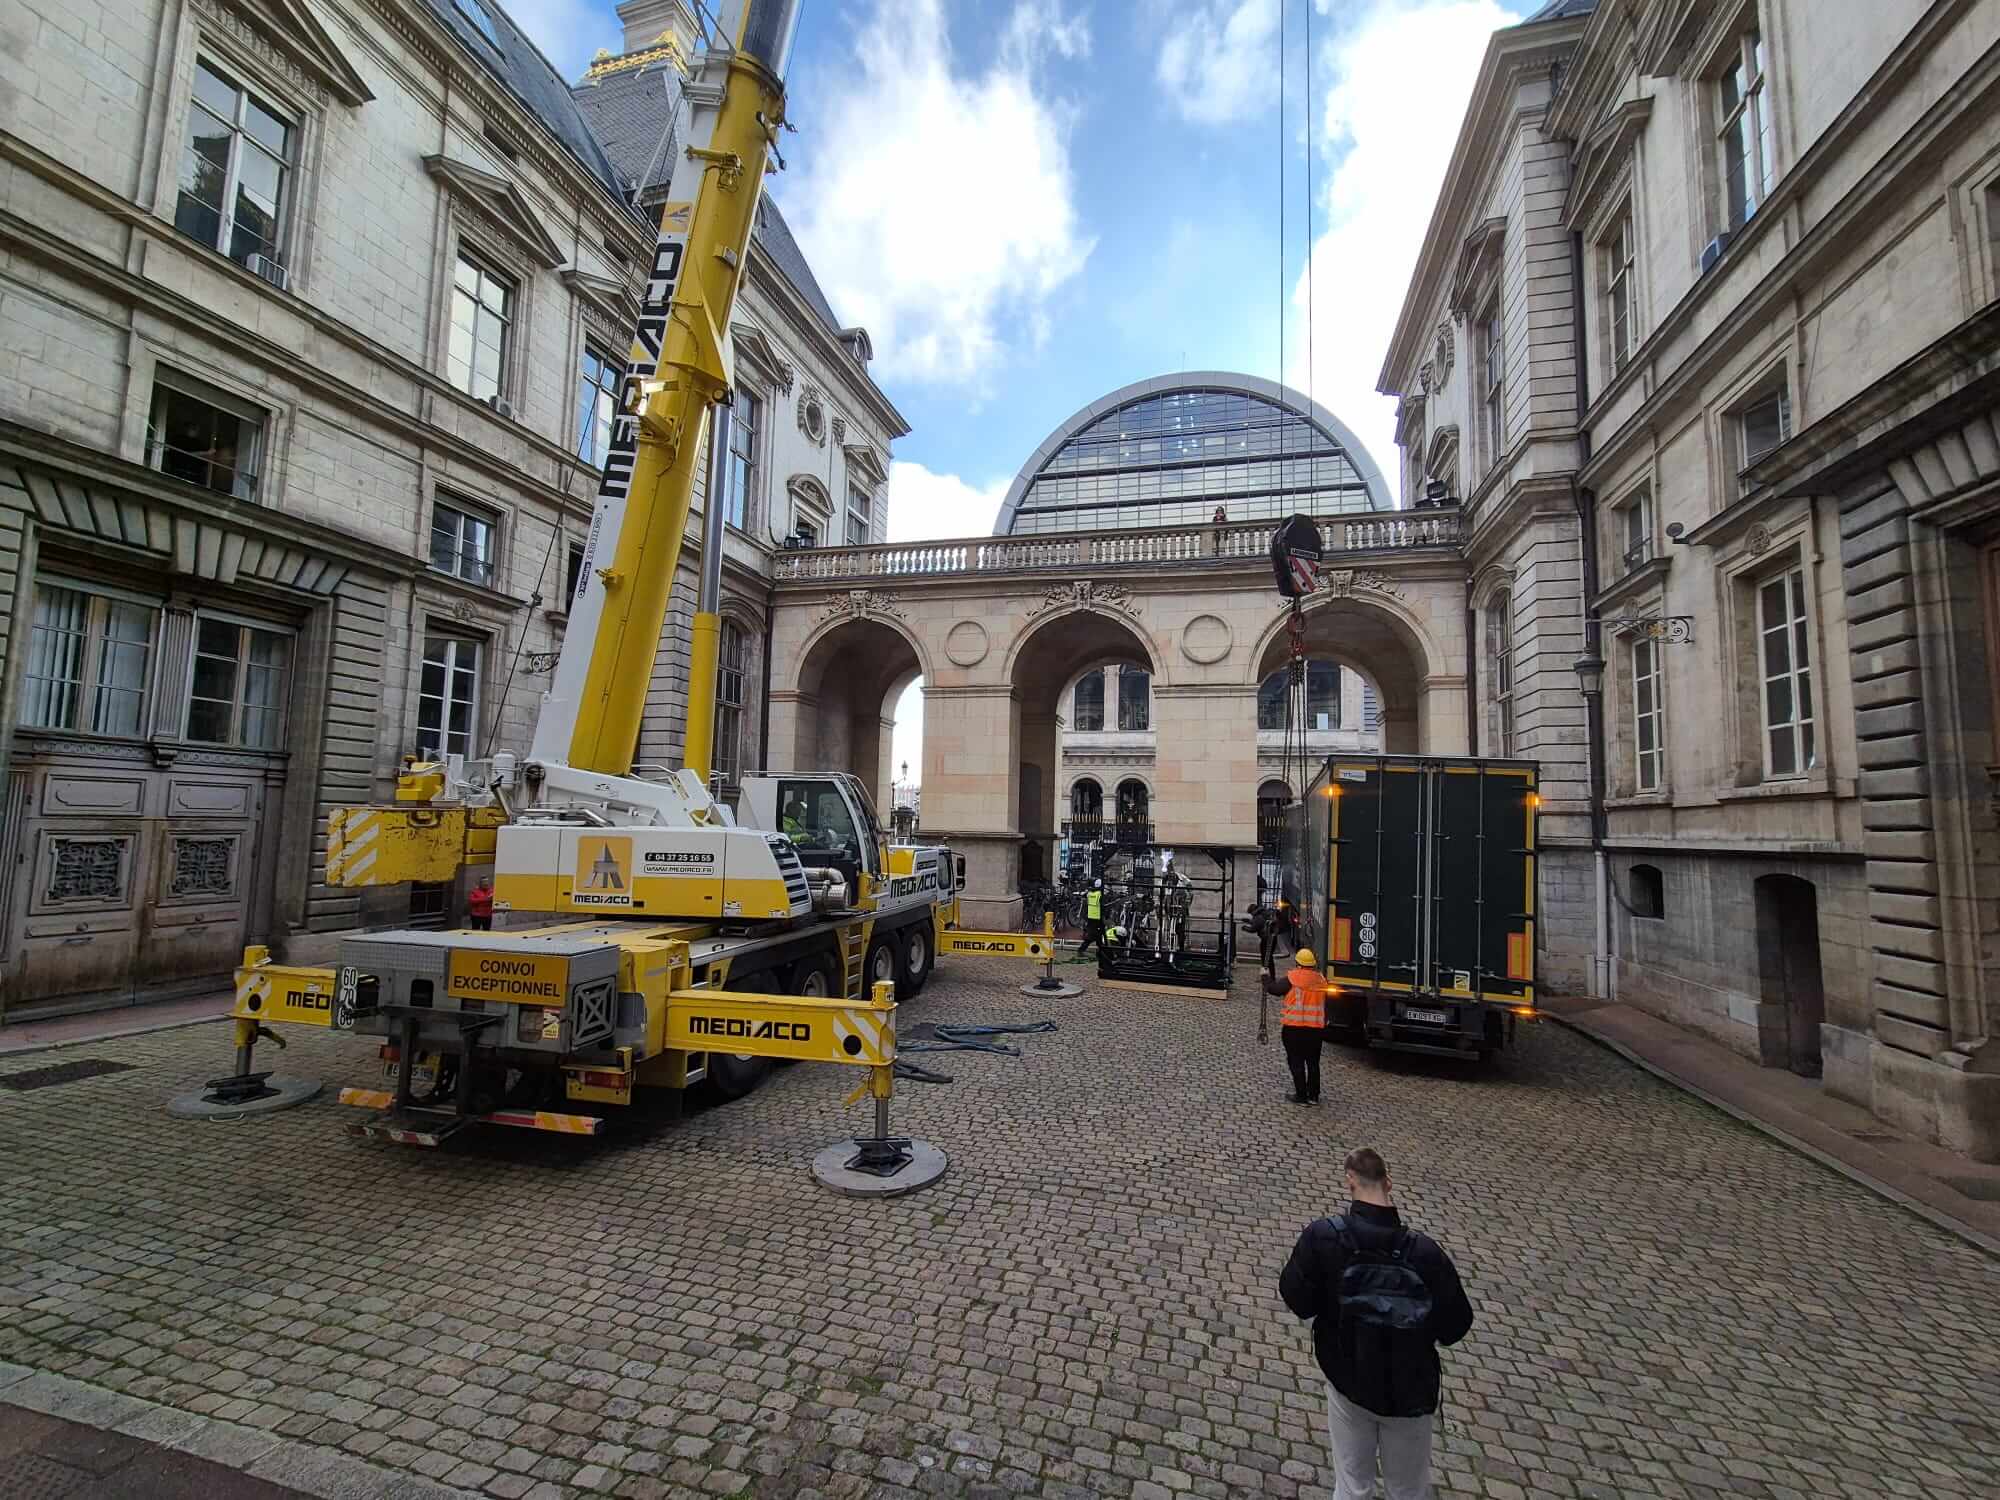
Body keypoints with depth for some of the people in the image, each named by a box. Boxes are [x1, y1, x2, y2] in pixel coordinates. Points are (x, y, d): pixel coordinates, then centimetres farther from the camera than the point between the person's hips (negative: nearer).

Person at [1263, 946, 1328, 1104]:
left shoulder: (1294, 977, -11)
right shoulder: (1321, 979, 6)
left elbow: (1274, 989, -4)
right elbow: (1325, 1004, 14)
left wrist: (1266, 977, 13)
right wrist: (1324, 1023, 23)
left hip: (1294, 1027, -5)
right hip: (1317, 1028, 5)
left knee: (1296, 1062, 5)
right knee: (1313, 1062, 15)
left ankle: (1301, 1096, 7)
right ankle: (1313, 1095, 21)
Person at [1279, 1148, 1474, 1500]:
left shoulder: (1322, 1237, -26)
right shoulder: (1424, 1252, -25)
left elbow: (1297, 1301, -14)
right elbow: (1454, 1328, -13)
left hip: (1347, 1382, 0)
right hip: (1410, 1392, 0)